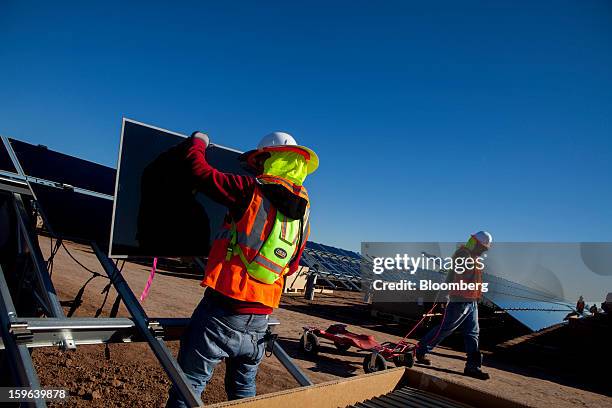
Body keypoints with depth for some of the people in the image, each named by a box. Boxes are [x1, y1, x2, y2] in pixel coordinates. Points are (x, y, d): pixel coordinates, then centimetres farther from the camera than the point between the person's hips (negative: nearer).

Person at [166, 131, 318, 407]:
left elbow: (200, 172, -3)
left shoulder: (253, 190, -10)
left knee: (190, 384, 9)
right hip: (259, 320, 6)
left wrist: (197, 143, 16)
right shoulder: (303, 211, 7)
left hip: (222, 312, -6)